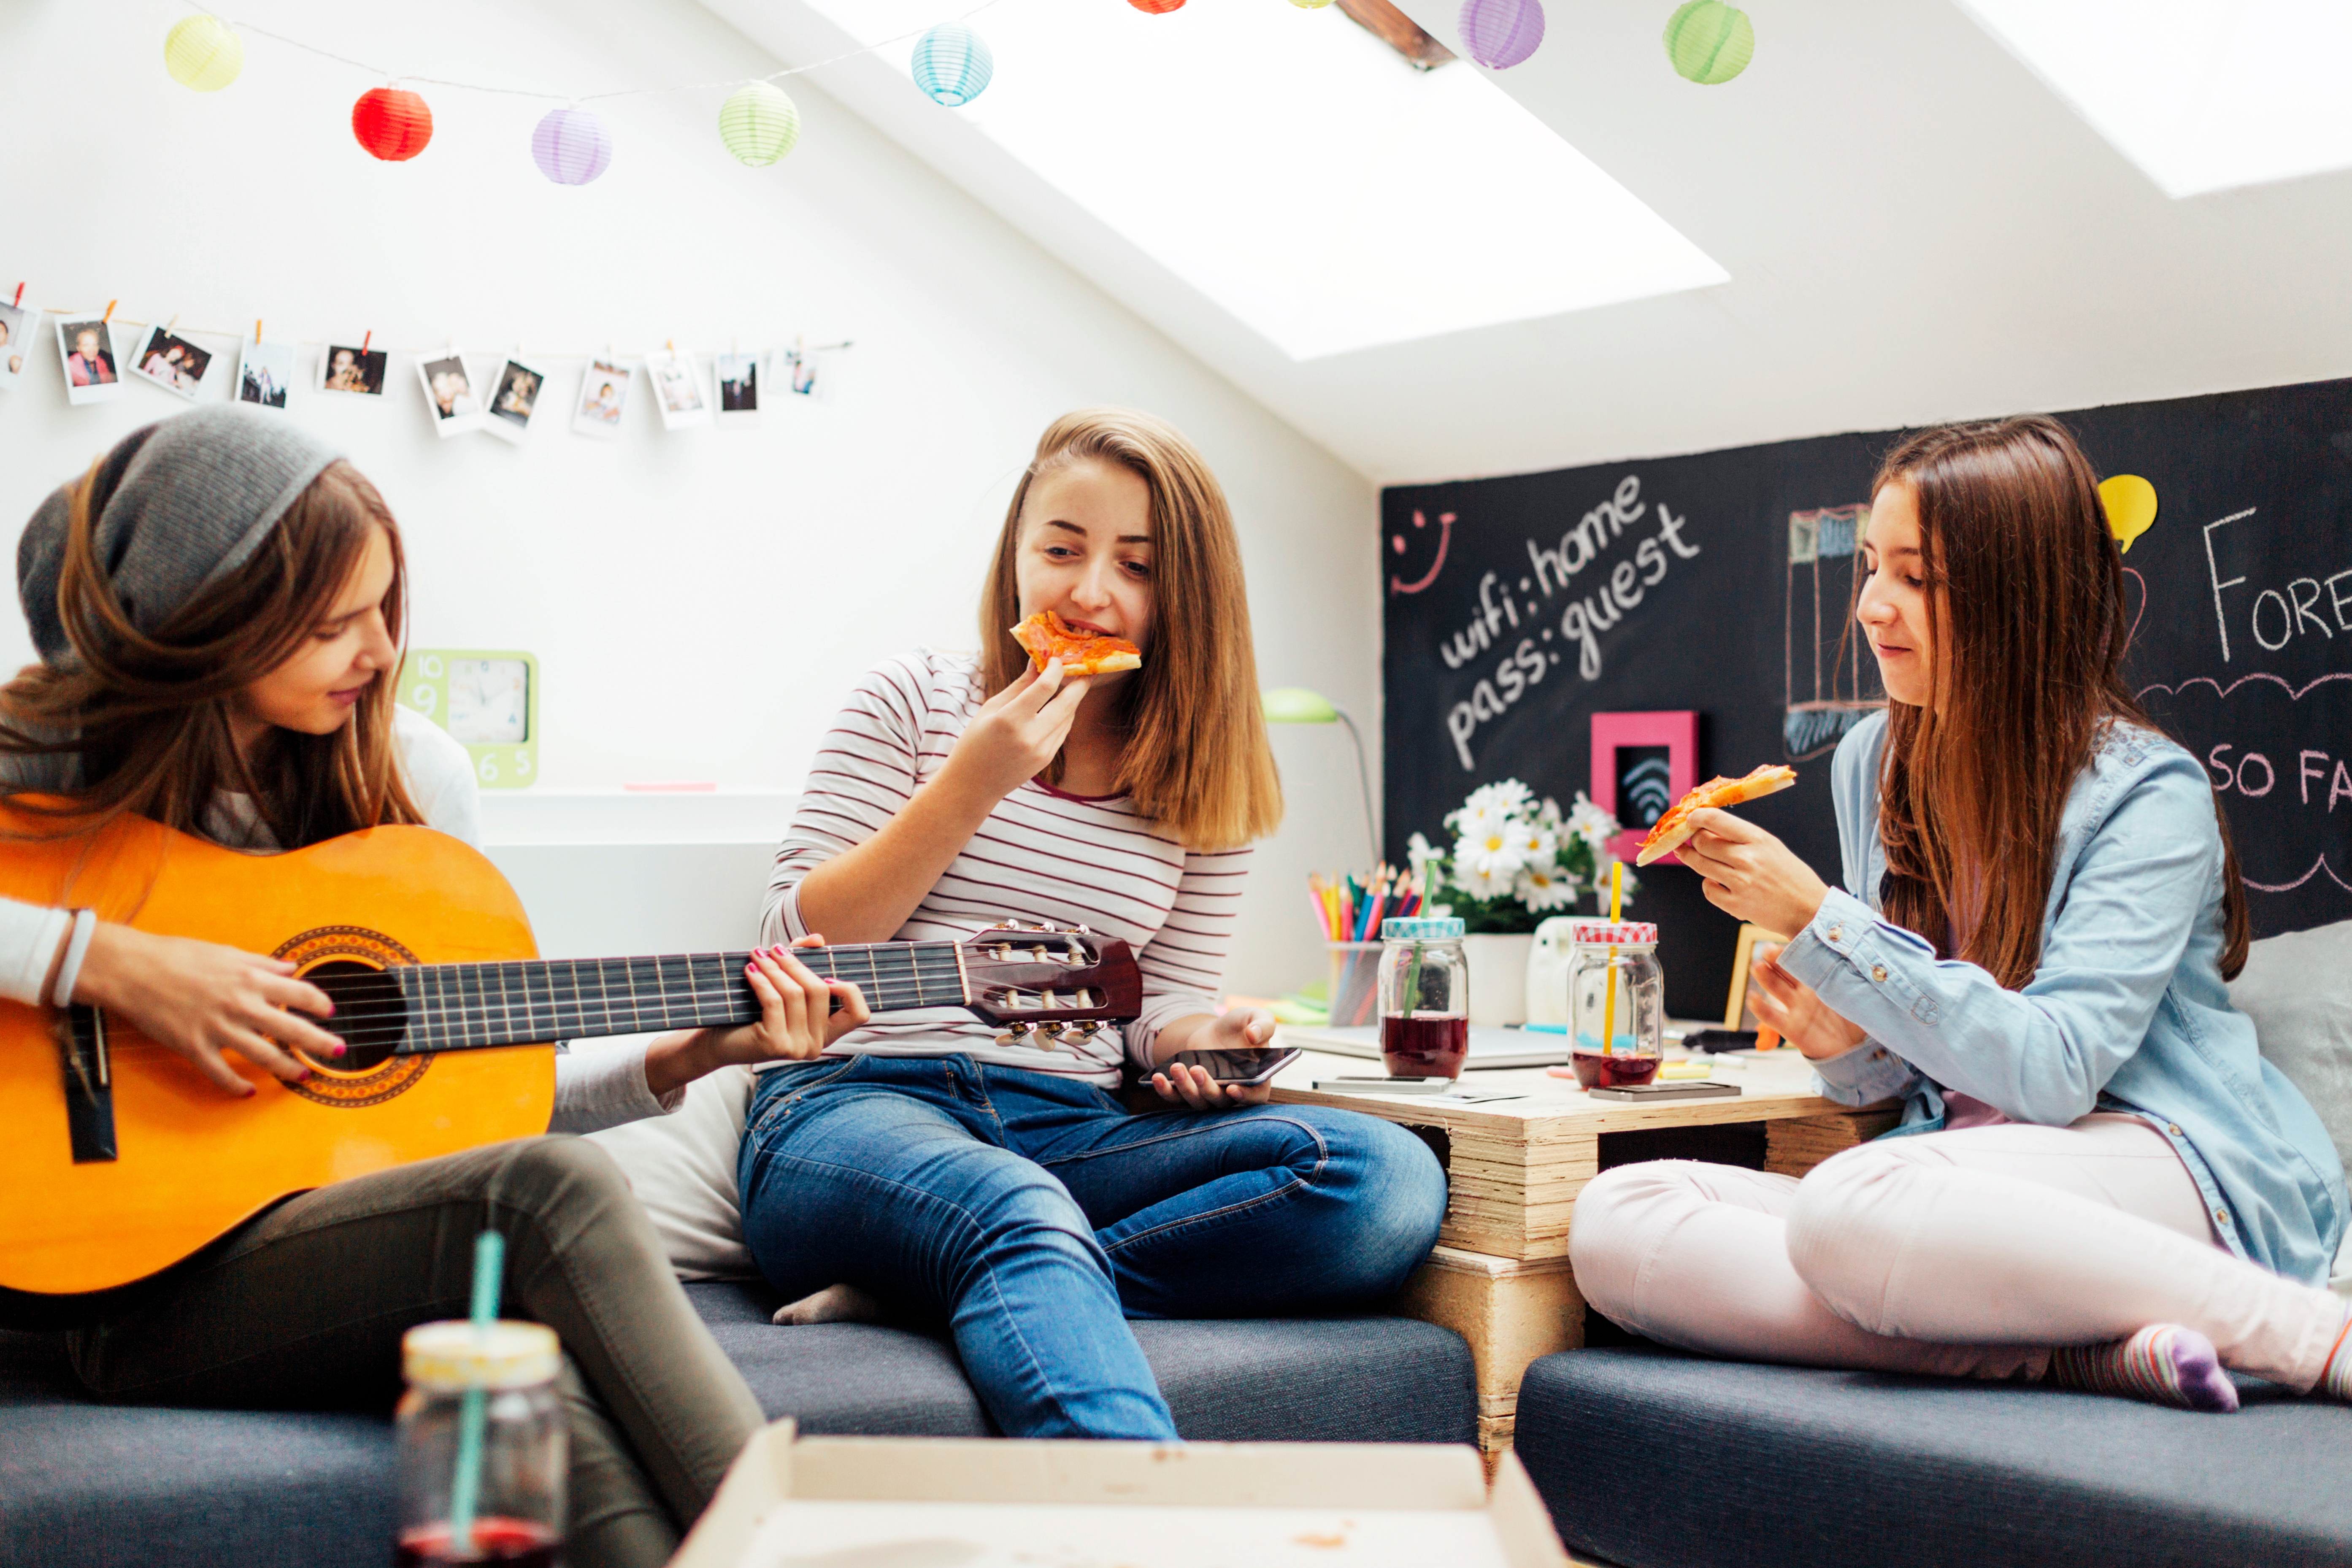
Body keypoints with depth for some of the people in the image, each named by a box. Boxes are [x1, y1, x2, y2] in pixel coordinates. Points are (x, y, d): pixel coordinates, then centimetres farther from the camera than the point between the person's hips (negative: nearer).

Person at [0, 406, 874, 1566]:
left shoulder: (417, 774, 9)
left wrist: (679, 1059, 1)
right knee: (548, 1190, -32)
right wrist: (99, 960, -24)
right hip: (144, 1287, -3)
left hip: (363, 1234, 4)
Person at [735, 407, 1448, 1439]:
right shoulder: (912, 704, 8)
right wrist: (972, 784, -7)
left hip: (1071, 1132, 4)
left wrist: (1200, 1041, -9)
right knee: (1024, 1218, -39)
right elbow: (797, 948, 2)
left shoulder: (1205, 785, 15)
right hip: (855, 1110, -3)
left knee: (1390, 1180, -24)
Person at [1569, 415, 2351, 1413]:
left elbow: (2053, 1067, -18)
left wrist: (1821, 922, -20)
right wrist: (1844, 1048, -6)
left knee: (1854, 1204, -40)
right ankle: (2092, 1349, -26)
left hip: (2169, 1163, -6)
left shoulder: (2147, 792, -7)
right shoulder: (1872, 764, 12)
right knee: (1615, 1223, -21)